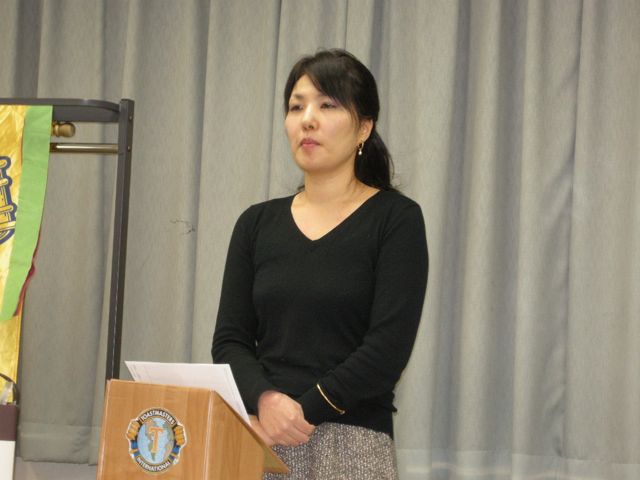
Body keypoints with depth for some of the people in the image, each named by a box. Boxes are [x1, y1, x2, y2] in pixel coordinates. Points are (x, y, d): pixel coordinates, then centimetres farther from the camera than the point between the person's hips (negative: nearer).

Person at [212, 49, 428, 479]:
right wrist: (264, 399, -15)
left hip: (350, 444, -4)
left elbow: (389, 346, -11)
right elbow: (229, 340, 4)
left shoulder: (396, 219, -2)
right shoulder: (257, 224, 10)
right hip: (259, 439, 4)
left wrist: (304, 409, -14)